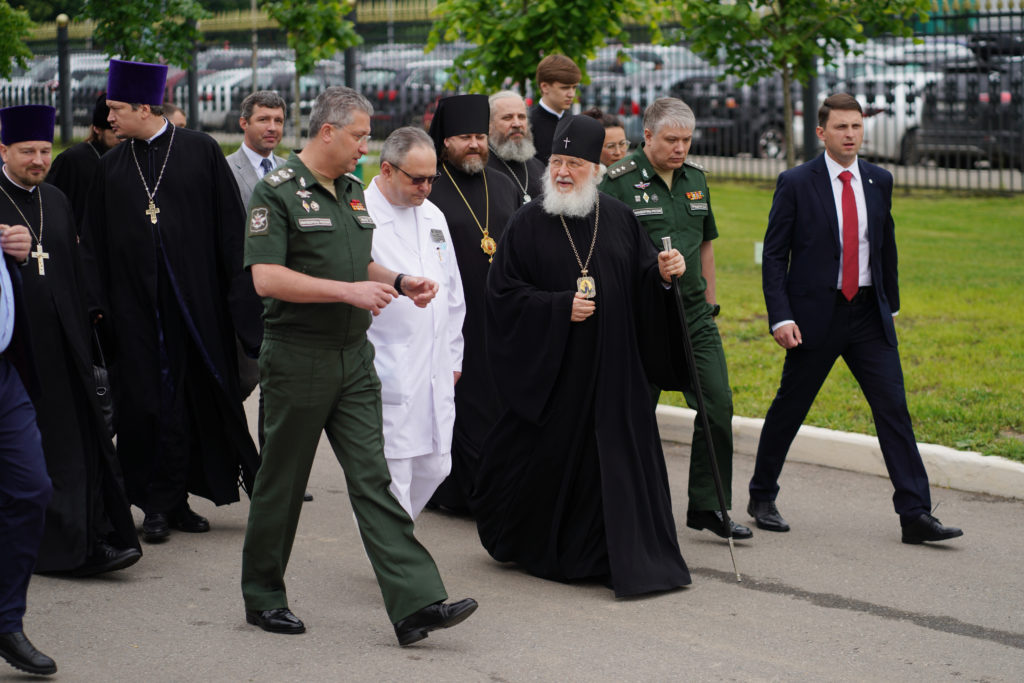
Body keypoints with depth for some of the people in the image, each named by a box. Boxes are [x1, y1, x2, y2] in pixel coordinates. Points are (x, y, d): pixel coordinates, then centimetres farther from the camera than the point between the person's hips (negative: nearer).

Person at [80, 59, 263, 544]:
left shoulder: (201, 152, 1)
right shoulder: (112, 167, 9)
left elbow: (231, 228, 0)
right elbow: (93, 243, 9)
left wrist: (239, 295, -6)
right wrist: (97, 303, -3)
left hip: (195, 301, -2)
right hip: (134, 302, 2)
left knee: (193, 400, 2)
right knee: (143, 402, 1)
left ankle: (173, 501, 14)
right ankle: (159, 504, 10)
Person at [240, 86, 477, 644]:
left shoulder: (352, 190, 14)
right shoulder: (277, 193, -11)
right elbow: (266, 278, -20)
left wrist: (398, 281, 7)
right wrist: (350, 290, -23)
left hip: (353, 357, 7)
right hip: (298, 360, -6)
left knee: (372, 479, -1)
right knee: (282, 482, 6)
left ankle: (416, 603, -8)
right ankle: (263, 597, 22)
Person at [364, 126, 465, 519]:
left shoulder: (432, 216, 15)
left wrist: (452, 357, 20)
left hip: (435, 377, 7)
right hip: (387, 377, -7)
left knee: (434, 468, 10)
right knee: (391, 476, -6)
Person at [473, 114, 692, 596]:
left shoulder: (619, 218, 6)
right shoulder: (528, 223, -4)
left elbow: (641, 281, 11)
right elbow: (503, 292, -6)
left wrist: (663, 274, -11)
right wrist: (560, 307, -15)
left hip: (613, 367, 3)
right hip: (550, 367, -2)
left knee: (619, 457, 0)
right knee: (547, 457, 7)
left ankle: (630, 560, 6)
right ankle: (516, 542, 31)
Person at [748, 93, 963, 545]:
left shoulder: (879, 181, 8)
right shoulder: (796, 183, -5)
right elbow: (774, 255, -5)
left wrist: (890, 303, 19)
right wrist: (780, 317, -13)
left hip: (869, 315, 3)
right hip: (816, 315, -3)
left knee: (894, 408, -4)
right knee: (788, 409, 7)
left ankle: (916, 515, -5)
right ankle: (762, 498, 27)